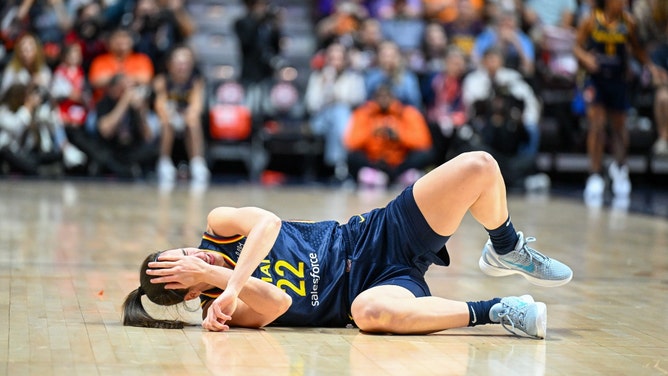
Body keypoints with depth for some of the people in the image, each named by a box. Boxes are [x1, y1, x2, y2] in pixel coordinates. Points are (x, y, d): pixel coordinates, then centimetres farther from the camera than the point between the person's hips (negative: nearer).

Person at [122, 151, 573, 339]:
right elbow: (278, 303, -28)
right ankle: (494, 311, -25)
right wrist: (220, 279, -30)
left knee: (478, 166, -17)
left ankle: (507, 251, 12)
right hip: (374, 283, -4)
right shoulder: (226, 307, -9)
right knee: (368, 309, -46)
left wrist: (231, 281, -26)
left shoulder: (218, 228, 2)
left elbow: (266, 221, -19)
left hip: (382, 234, 5)